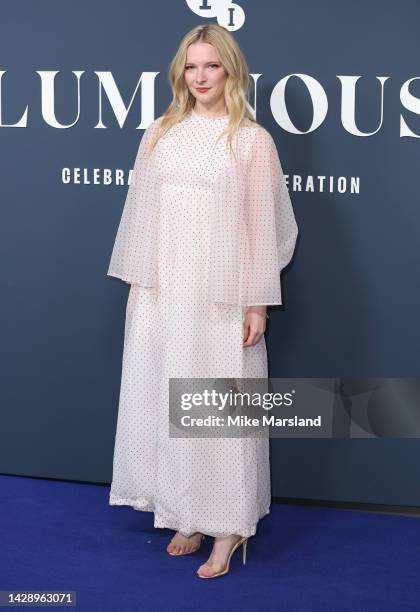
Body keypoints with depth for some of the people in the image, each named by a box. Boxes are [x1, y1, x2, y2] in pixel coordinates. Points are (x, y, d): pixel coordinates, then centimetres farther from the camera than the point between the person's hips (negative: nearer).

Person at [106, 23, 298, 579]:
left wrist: (258, 304, -7)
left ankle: (226, 529, 12)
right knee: (165, 403, 8)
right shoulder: (160, 134, 9)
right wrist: (137, 282, 8)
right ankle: (187, 518, 21)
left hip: (220, 297, -4)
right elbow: (142, 211, 11)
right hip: (161, 293, 4)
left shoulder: (252, 140, -2)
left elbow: (264, 225, -4)